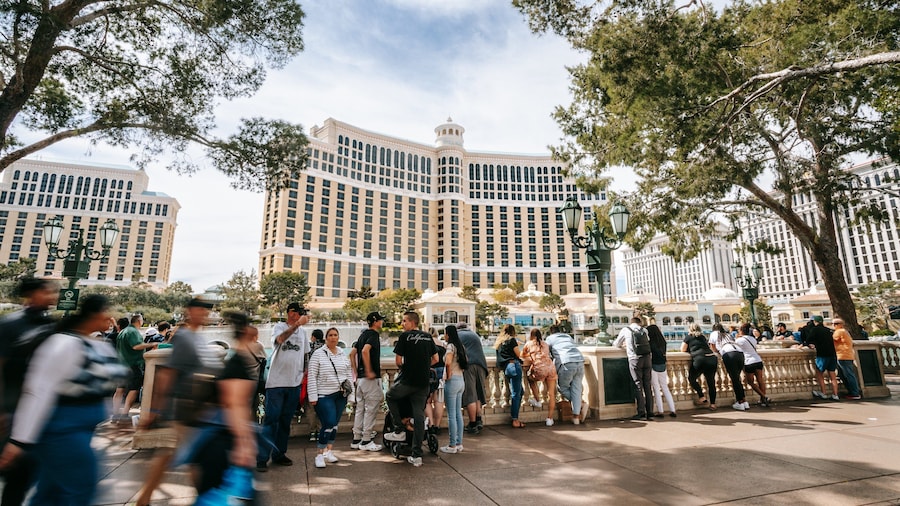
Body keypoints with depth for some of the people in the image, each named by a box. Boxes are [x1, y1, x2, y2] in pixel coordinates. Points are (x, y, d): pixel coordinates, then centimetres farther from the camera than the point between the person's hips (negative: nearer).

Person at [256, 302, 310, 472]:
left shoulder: (302, 331, 11)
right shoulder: (279, 327, -5)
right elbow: (280, 339, -28)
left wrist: (305, 375, 11)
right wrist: (296, 324, -37)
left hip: (294, 383, 5)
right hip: (276, 382, -5)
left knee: (286, 421, 13)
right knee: (271, 420, -2)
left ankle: (279, 454, 25)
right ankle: (262, 458, 5)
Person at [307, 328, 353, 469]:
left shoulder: (343, 354, 9)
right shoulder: (318, 354, -5)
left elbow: (349, 374, 15)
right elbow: (312, 377, -6)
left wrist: (350, 393, 11)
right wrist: (313, 396, -10)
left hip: (341, 395, 5)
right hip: (324, 395, -5)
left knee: (334, 424, 11)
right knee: (329, 424, -11)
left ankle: (329, 452, 26)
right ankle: (319, 454, 4)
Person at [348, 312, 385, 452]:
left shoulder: (363, 334, 15)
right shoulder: (373, 334, -12)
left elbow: (352, 353, 17)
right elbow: (365, 351, -27)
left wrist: (356, 372, 19)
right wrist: (369, 371, -23)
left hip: (360, 377, 9)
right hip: (371, 378, -9)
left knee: (360, 408, 14)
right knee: (371, 408, -1)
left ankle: (356, 439, 21)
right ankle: (366, 441, 4)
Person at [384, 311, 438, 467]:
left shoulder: (405, 336, -7)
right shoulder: (428, 337, 9)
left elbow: (398, 360, -7)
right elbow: (435, 359, 12)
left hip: (408, 380, -5)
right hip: (424, 382, 5)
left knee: (391, 396, 23)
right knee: (419, 416, 7)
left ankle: (399, 430, 19)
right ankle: (417, 455, 9)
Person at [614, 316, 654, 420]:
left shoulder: (625, 330, 9)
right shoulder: (644, 330, 16)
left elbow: (616, 344, 19)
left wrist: (623, 345, 42)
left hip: (635, 359, -3)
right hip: (647, 357, 3)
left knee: (638, 386, 0)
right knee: (647, 386, 8)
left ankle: (641, 413, 0)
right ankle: (650, 413, 10)